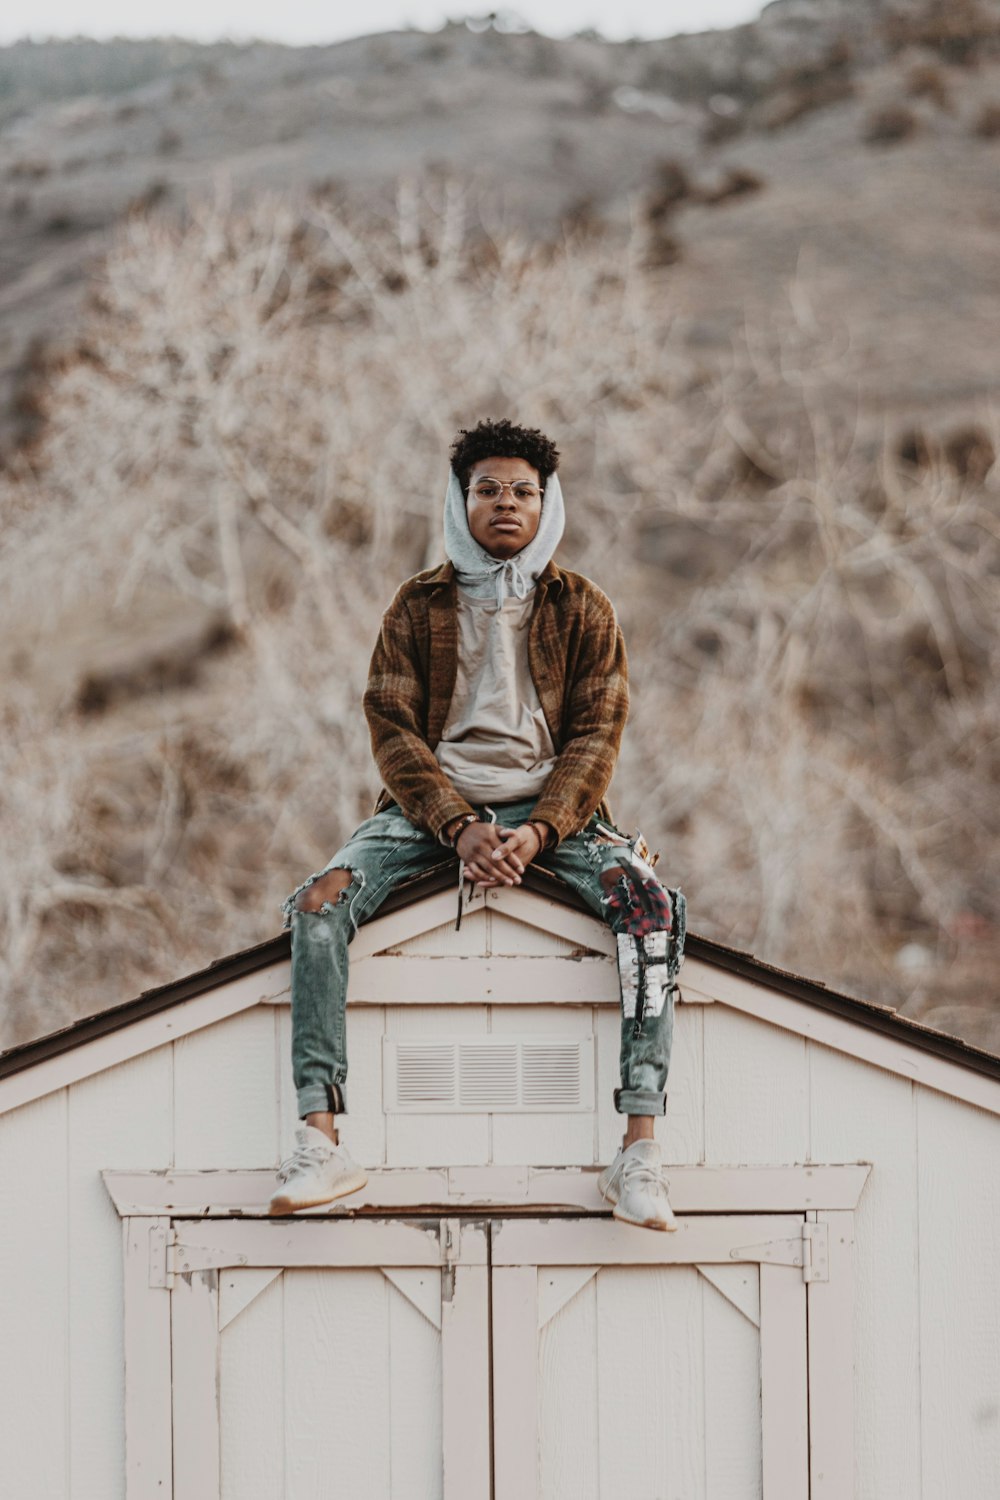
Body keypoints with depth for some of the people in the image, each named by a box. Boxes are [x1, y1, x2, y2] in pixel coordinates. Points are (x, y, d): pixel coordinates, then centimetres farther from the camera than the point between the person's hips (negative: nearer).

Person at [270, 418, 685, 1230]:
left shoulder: (582, 608, 8)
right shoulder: (418, 605, 8)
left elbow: (596, 735, 0)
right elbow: (393, 731, 0)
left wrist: (539, 831, -18)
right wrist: (458, 827, -17)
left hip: (552, 805, 0)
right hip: (436, 801, 1)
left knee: (649, 903, -31)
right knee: (320, 901, -28)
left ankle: (640, 1154, -34)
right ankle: (322, 1141, -30)